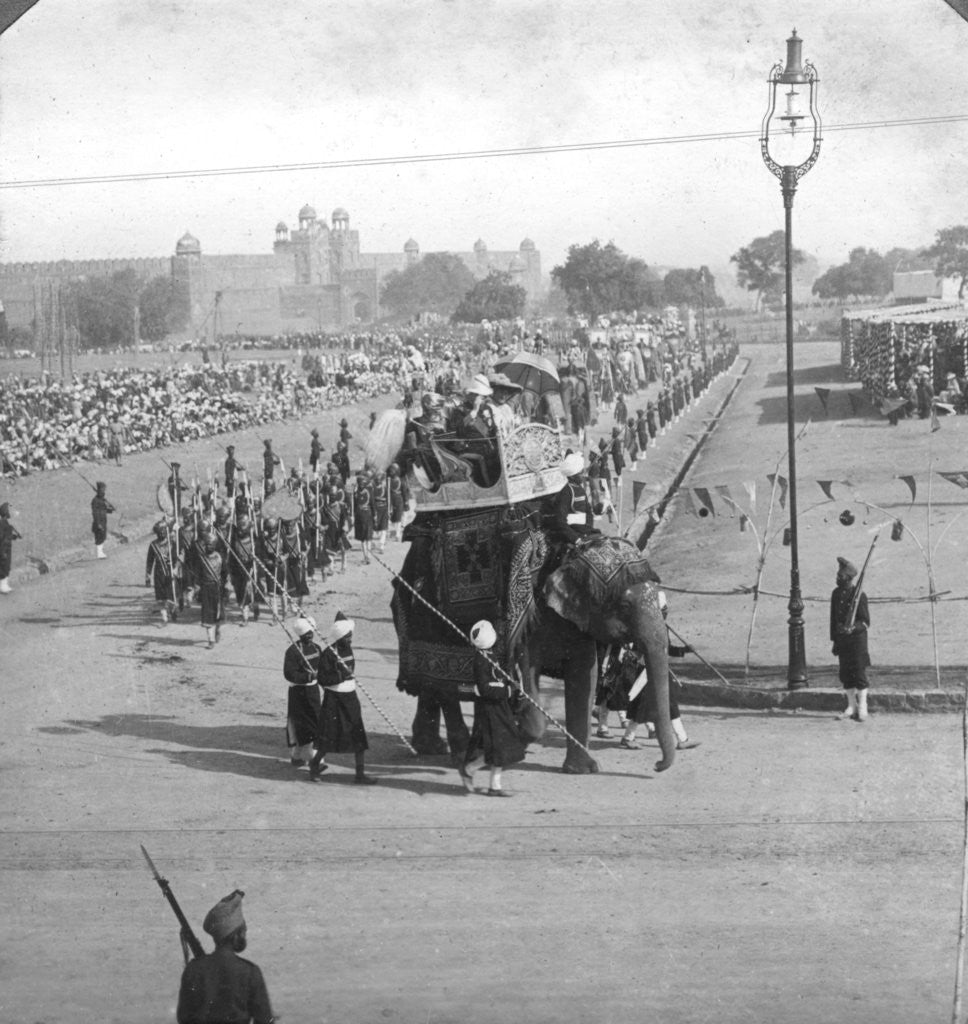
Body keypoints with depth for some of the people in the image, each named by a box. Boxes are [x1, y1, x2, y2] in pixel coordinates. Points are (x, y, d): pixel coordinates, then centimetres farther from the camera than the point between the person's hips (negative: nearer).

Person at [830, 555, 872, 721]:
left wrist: (853, 627, -28)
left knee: (859, 673, -6)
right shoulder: (836, 594, 8)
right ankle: (851, 706, 19)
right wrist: (834, 640, 14)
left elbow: (866, 621, -9)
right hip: (842, 639, 6)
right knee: (845, 675, 9)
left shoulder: (859, 595, -11)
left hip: (857, 638, -6)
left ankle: (862, 709, -2)